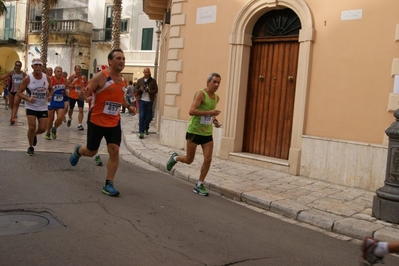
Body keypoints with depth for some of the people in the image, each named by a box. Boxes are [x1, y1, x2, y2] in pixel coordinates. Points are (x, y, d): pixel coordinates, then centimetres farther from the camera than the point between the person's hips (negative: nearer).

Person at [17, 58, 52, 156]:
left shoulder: (47, 78, -5)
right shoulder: (27, 78, -14)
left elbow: (51, 89, 13)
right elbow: (19, 92, -10)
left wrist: (49, 93, -11)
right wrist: (28, 98, -27)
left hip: (43, 107, 3)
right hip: (31, 107, -3)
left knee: (42, 129, 1)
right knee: (32, 127, -11)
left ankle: (34, 135, 39)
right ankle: (30, 147, 12)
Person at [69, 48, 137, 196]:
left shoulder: (123, 81, 7)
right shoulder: (101, 76, -14)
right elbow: (86, 93, -14)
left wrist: (129, 106, 7)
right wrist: (83, 95, -38)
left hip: (114, 122, 5)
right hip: (97, 121, -5)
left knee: (115, 151, -6)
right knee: (91, 152, 9)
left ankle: (108, 184, 4)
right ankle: (78, 151, 46)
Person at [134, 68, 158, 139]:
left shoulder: (153, 81, 5)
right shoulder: (140, 80, 9)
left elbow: (156, 90, 2)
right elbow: (135, 90, 8)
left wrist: (150, 91, -18)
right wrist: (140, 89, -13)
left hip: (149, 101, 0)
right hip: (142, 100, 0)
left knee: (148, 117, 7)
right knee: (141, 116, -7)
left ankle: (145, 128, 30)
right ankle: (141, 132, -7)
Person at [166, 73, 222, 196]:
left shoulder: (216, 98, 9)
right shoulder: (201, 94, -15)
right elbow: (191, 111, -27)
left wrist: (215, 121, 7)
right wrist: (209, 112, -30)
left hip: (207, 133, 6)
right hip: (194, 132, -6)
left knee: (208, 159, -4)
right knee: (189, 160, 6)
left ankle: (199, 185, 10)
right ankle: (175, 158, 39)